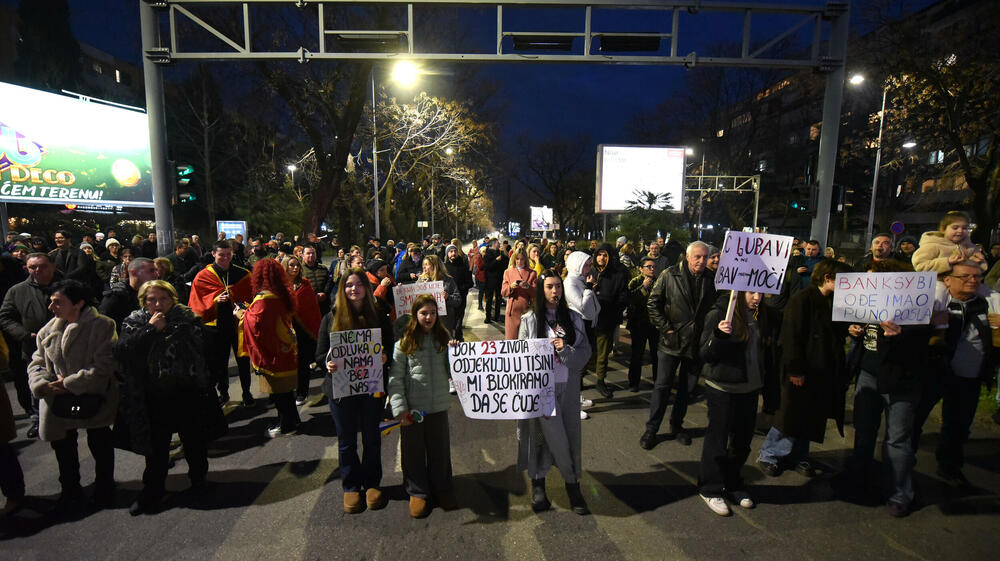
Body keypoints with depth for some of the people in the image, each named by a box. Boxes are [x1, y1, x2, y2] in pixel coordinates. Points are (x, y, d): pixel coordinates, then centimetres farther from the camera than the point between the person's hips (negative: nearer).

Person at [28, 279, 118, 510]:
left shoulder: (102, 326, -15)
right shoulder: (49, 329, 3)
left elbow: (103, 367, -18)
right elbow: (37, 362, 7)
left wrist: (69, 383, -18)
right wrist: (42, 384, -11)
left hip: (93, 399, -5)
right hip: (58, 402, 5)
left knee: (100, 445, 11)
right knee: (63, 447, 18)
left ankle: (104, 488, 33)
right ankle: (70, 490, 39)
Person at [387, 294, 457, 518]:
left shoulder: (443, 339, 3)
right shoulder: (405, 342, -7)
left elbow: (452, 373, 5)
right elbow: (395, 378, -8)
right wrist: (400, 407, -14)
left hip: (438, 405, 3)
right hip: (412, 406, -2)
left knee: (440, 449, 14)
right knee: (413, 451, 11)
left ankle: (441, 489, 35)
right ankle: (417, 492, 31)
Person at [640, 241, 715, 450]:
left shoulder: (711, 279, 0)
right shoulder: (669, 275, -7)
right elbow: (653, 303, -4)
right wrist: (666, 327, -9)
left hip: (696, 342, 3)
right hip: (672, 340, -3)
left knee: (686, 387, 15)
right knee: (662, 386, 2)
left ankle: (677, 425, 32)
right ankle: (651, 429, 14)